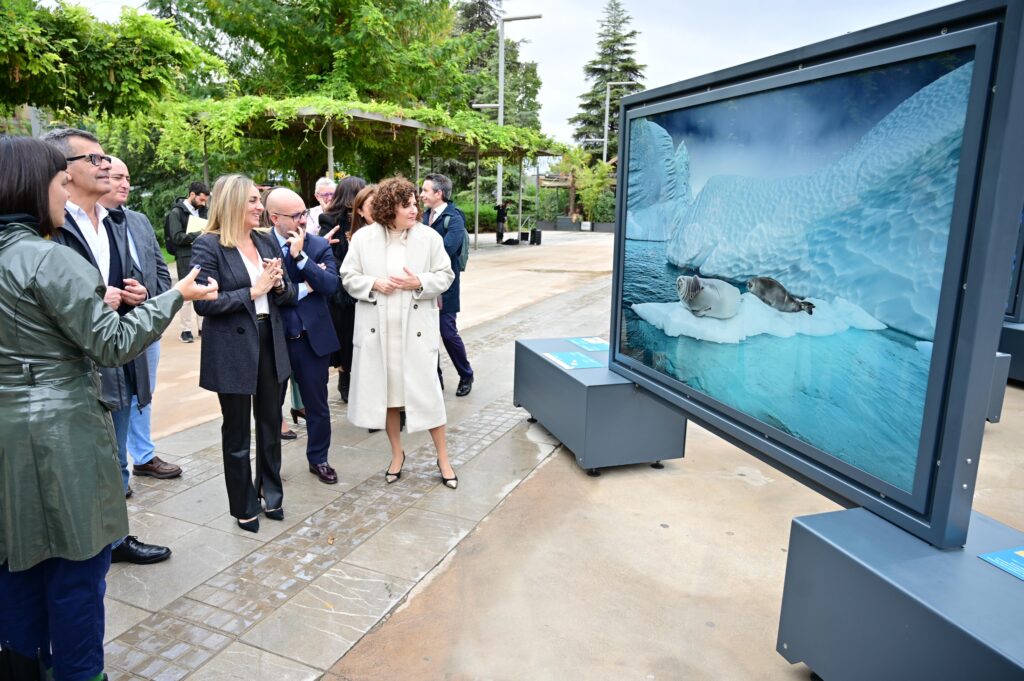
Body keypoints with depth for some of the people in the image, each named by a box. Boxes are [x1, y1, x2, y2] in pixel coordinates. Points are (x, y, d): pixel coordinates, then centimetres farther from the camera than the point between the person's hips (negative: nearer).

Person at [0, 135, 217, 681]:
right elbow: (114, 345, -16)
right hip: (59, 431, -8)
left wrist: (98, 301, 16)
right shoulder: (51, 259, -17)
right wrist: (175, 296, -8)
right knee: (76, 563, 6)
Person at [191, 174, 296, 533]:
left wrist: (279, 285, -11)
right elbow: (204, 303, -17)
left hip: (270, 343, 5)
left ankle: (271, 493, 36)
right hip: (232, 350, -5)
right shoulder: (208, 245, -10)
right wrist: (253, 291, -19)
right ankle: (244, 506, 27)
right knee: (237, 432, 10)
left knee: (271, 423, 16)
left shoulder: (267, 241, 7)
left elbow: (289, 293, 10)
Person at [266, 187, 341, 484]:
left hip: (313, 338, 1)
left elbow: (331, 285, -14)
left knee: (317, 404, 13)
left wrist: (300, 256, -20)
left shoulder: (319, 245, -1)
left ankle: (318, 459, 32)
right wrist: (305, 287, -14)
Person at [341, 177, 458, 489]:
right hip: (377, 329, 2)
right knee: (386, 391, 12)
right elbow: (349, 277, 4)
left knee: (427, 391, -1)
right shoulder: (363, 238, 0)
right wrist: (374, 284, -15)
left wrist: (419, 283, -17)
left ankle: (443, 458, 16)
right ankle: (397, 454, 31)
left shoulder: (429, 236, -3)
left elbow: (445, 275, 1)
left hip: (415, 328, -1)